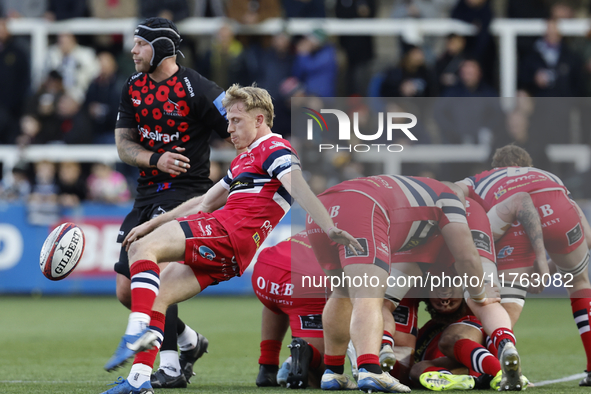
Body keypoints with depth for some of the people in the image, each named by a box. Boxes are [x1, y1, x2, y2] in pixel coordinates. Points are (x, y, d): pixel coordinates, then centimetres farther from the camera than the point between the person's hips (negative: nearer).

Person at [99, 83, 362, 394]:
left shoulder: (273, 148, 0)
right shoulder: (245, 160, 32)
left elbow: (299, 189, -17)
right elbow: (203, 202, 37)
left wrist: (331, 230, -32)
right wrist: (151, 224, 35)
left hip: (229, 232, -10)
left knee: (143, 248, -21)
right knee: (156, 296, 2)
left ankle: (138, 330, -36)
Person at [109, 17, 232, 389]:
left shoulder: (195, 89, -11)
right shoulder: (133, 87, 10)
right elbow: (123, 143, 7)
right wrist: (155, 159, -13)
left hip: (187, 191, -8)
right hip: (148, 194, 8)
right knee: (127, 291, 4)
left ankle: (170, 366, -18)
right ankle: (189, 341, 25)